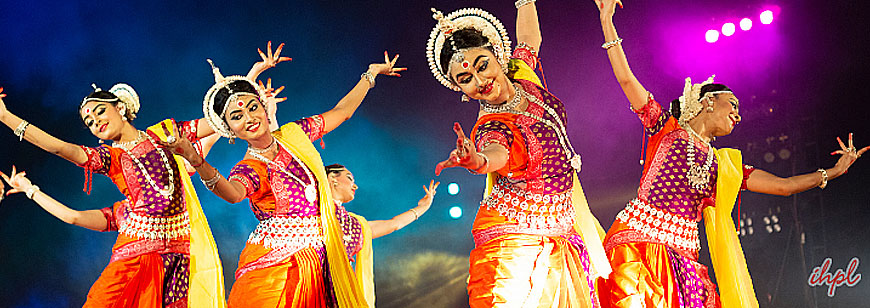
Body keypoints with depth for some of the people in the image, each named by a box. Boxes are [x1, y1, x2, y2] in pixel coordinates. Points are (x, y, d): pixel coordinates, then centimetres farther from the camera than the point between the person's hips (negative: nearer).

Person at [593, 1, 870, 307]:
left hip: (682, 255, 5)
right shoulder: (666, 127, 13)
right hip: (638, 239, -5)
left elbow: (785, 185, 28)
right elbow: (625, 78, 6)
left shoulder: (725, 165, 25)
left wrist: (835, 170, 33)